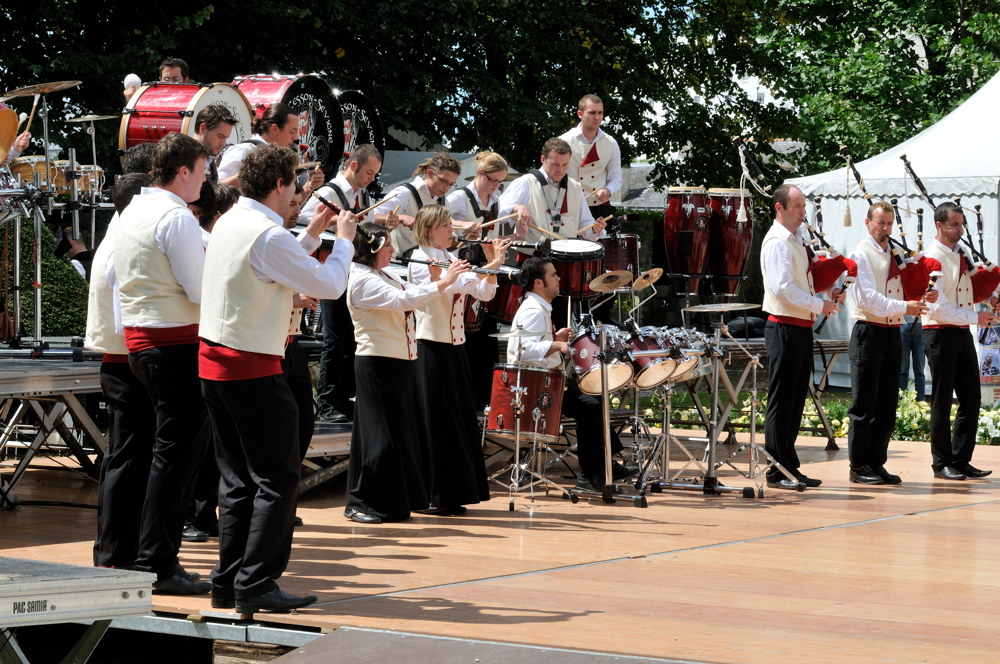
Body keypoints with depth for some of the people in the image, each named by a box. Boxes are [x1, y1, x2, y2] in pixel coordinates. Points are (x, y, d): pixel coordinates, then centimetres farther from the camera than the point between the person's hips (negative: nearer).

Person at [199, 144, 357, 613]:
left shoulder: (228, 223, 10)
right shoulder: (268, 236, -18)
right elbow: (330, 285, -12)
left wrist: (311, 236, 22)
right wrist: (343, 240, 4)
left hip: (214, 362, 9)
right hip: (253, 369, -9)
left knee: (238, 478, 13)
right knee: (278, 478, -4)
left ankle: (228, 582, 15)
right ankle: (255, 585, -6)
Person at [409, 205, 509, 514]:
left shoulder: (452, 259, 13)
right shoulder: (420, 262, -9)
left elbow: (484, 293, 8)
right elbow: (452, 285, -25)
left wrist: (492, 265, -7)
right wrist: (490, 265, -24)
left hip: (455, 348, 7)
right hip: (432, 348, -7)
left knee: (460, 419, 8)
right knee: (435, 422, -5)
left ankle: (452, 494, 15)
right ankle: (432, 497, 1)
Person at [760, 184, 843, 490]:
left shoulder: (798, 238, 16)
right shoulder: (777, 242, -14)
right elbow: (783, 287, -23)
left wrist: (828, 292, 6)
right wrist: (819, 305, -18)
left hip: (802, 327, 9)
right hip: (785, 328, -9)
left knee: (796, 399, 11)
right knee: (782, 399, -5)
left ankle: (789, 467, 17)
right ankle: (778, 471, -1)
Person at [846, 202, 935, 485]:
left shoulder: (895, 254, 15)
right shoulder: (862, 254, -7)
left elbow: (903, 291, 17)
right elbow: (868, 298, -16)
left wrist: (923, 298, -4)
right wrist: (904, 307, -22)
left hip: (892, 333, 7)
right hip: (869, 332, -7)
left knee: (887, 404, 8)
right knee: (864, 405, -3)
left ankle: (877, 464, 14)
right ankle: (859, 467, 2)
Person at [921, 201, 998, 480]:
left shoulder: (961, 255, 11)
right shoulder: (933, 258, -14)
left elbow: (974, 286, 26)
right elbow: (937, 308, -20)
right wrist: (974, 317, -18)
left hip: (962, 332, 8)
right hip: (940, 333, -8)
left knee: (971, 399, 7)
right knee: (942, 401, 0)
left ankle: (961, 460, 15)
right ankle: (941, 463, 9)